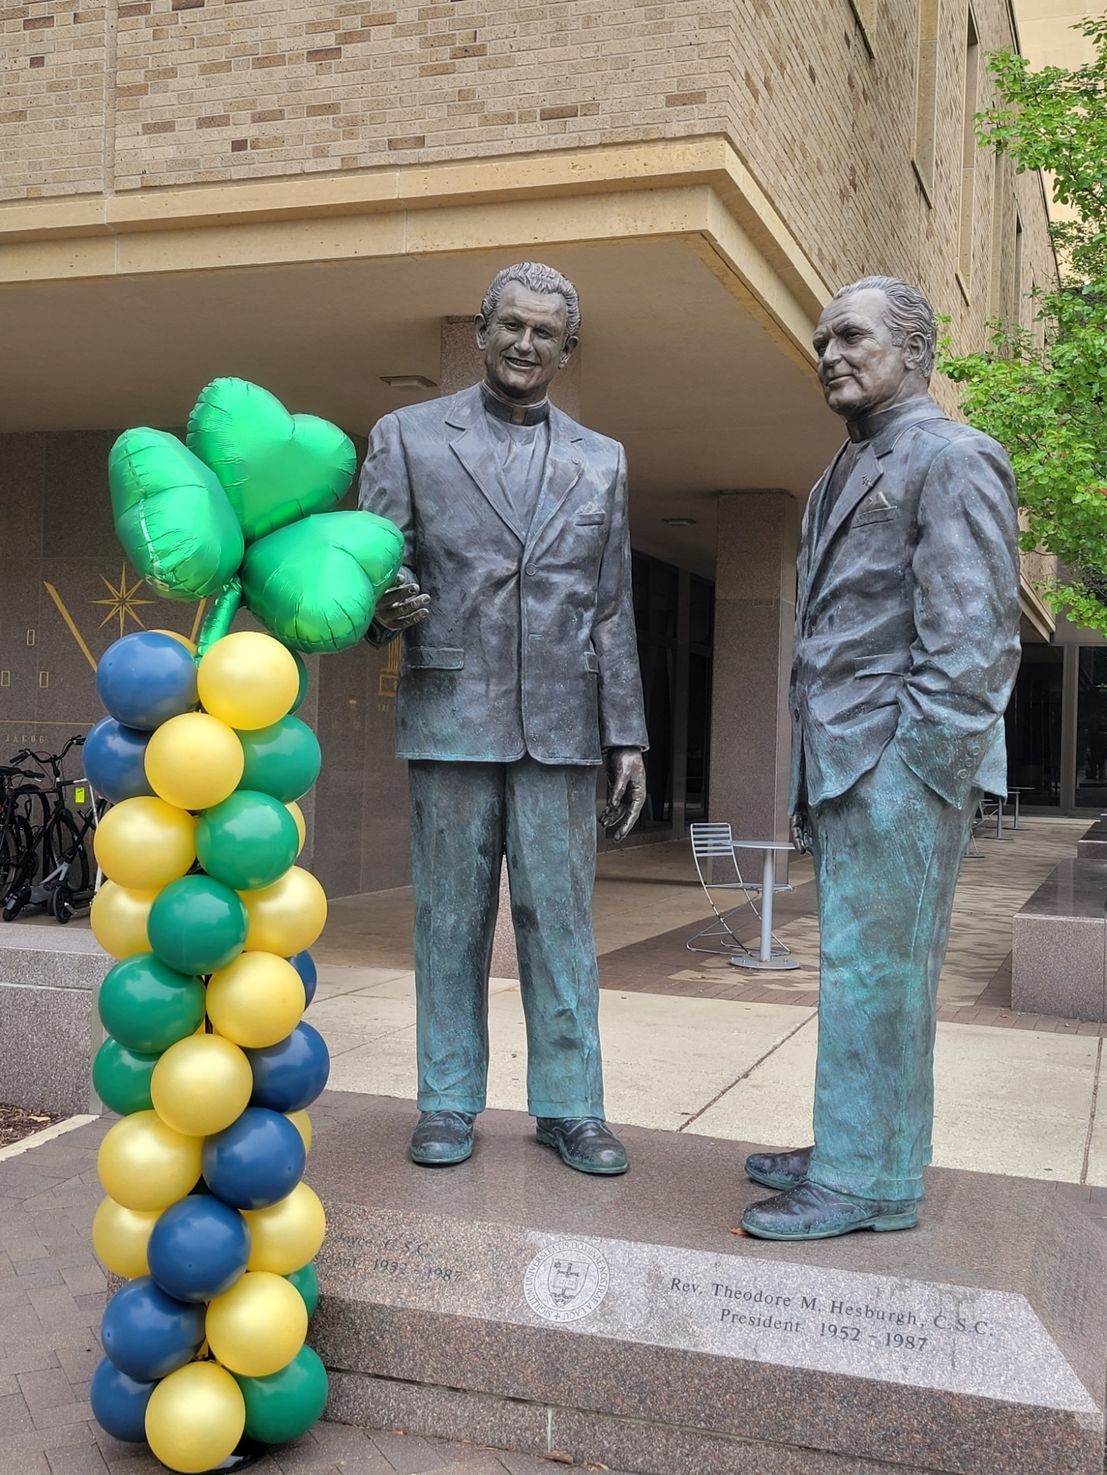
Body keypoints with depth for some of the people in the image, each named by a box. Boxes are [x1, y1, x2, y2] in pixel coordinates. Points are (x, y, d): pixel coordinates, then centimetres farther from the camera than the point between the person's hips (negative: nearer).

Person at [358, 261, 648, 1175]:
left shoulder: (601, 462, 13)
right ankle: (449, 1101, 16)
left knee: (560, 917, 3)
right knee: (451, 915, 5)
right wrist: (386, 605, -22)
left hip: (559, 723, 1)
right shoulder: (408, 437, 7)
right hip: (449, 715, -1)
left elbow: (612, 612, 11)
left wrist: (627, 737, 6)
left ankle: (569, 1105, 12)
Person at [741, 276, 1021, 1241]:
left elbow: (973, 636, -13)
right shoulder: (845, 477, 22)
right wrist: (811, 783, 17)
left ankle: (869, 1180, 3)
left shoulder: (953, 460, -5)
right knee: (857, 969, 12)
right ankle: (850, 1150, 21)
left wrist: (912, 774, -18)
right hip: (842, 767, 9)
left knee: (875, 970, -5)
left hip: (897, 769, -8)